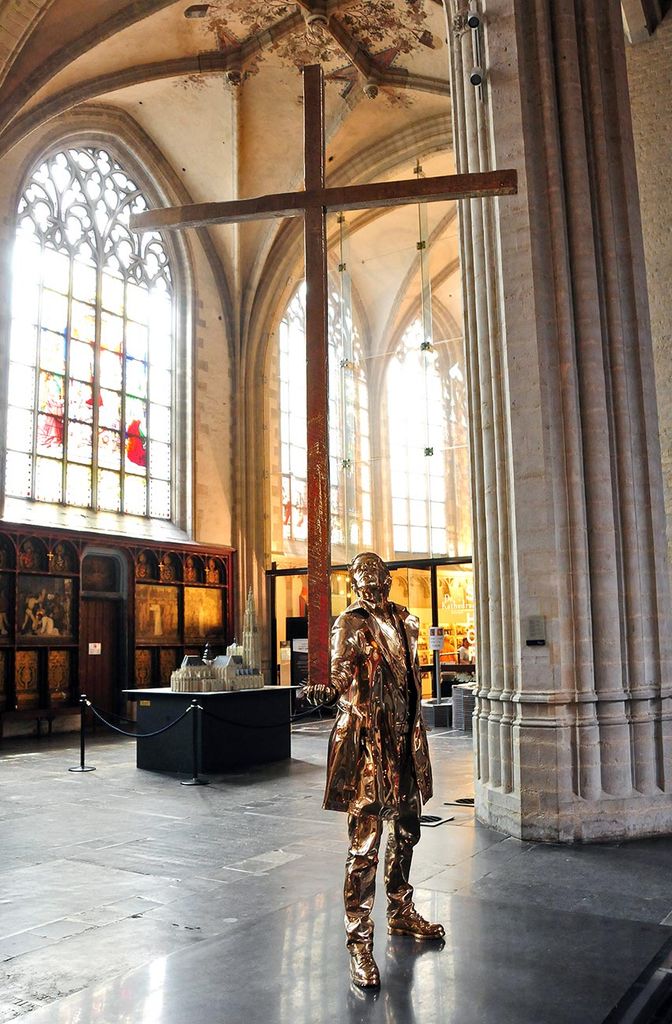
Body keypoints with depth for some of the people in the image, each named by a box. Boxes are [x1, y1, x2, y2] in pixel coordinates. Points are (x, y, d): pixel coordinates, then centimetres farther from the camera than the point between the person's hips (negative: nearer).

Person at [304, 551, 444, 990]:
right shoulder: (350, 624, -7)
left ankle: (401, 913, 37)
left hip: (405, 740, 7)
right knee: (365, 845, -5)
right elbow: (342, 677, -17)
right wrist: (326, 692, -40)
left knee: (406, 832, 19)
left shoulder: (405, 620, 12)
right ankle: (359, 941, 4)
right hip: (367, 742, -7)